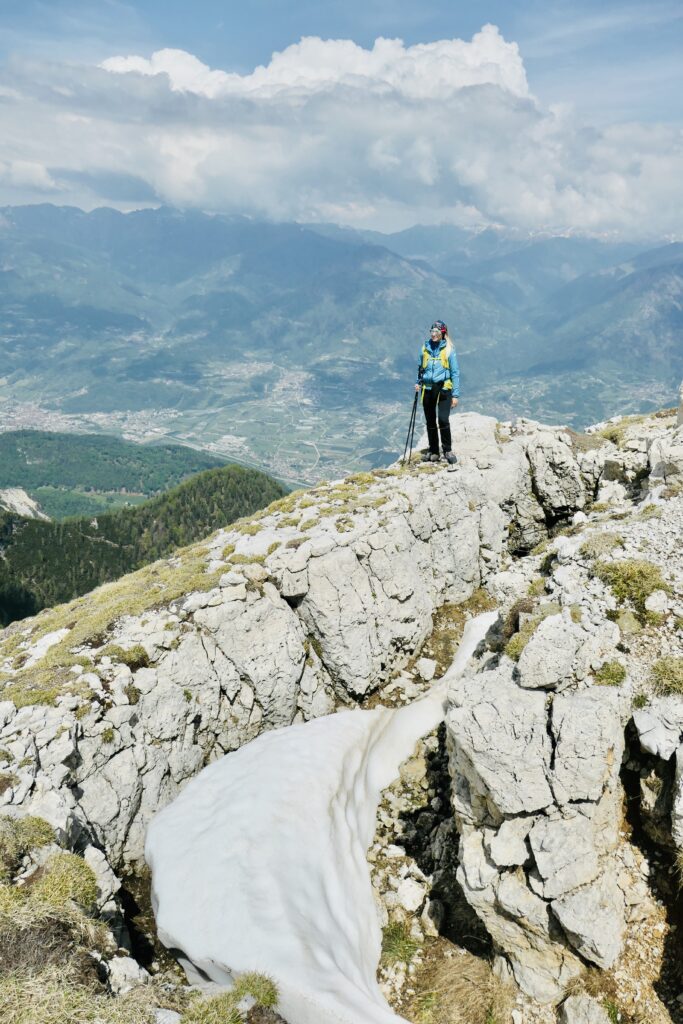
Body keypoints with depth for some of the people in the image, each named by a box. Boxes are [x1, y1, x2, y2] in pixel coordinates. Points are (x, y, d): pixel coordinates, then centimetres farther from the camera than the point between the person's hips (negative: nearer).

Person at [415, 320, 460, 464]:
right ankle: (433, 451, 19)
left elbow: (455, 372, -1)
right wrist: (418, 383, 4)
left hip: (443, 388, -4)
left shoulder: (448, 349, -2)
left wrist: (455, 395, -6)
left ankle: (447, 450, -2)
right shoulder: (425, 348, 8)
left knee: (443, 420, -17)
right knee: (430, 422, 8)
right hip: (428, 389, 4)